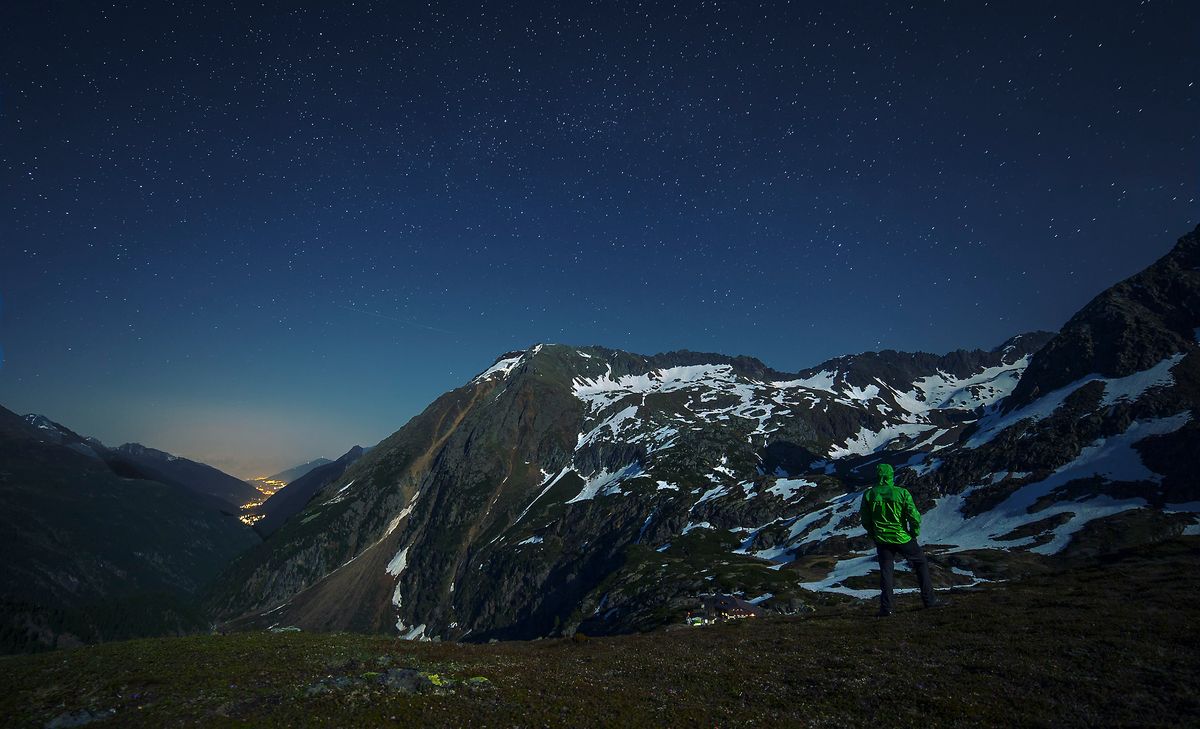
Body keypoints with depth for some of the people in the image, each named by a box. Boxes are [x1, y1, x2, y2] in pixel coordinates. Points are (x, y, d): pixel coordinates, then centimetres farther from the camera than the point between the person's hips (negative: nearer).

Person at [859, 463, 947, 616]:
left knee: (885, 571, 11)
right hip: (902, 538, -2)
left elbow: (865, 520, 0)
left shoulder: (868, 495, -7)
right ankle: (929, 599, 21)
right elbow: (914, 516, -13)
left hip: (882, 540, 2)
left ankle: (886, 606, 10)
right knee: (921, 563, 18)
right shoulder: (902, 493, -13)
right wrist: (915, 532, 6)